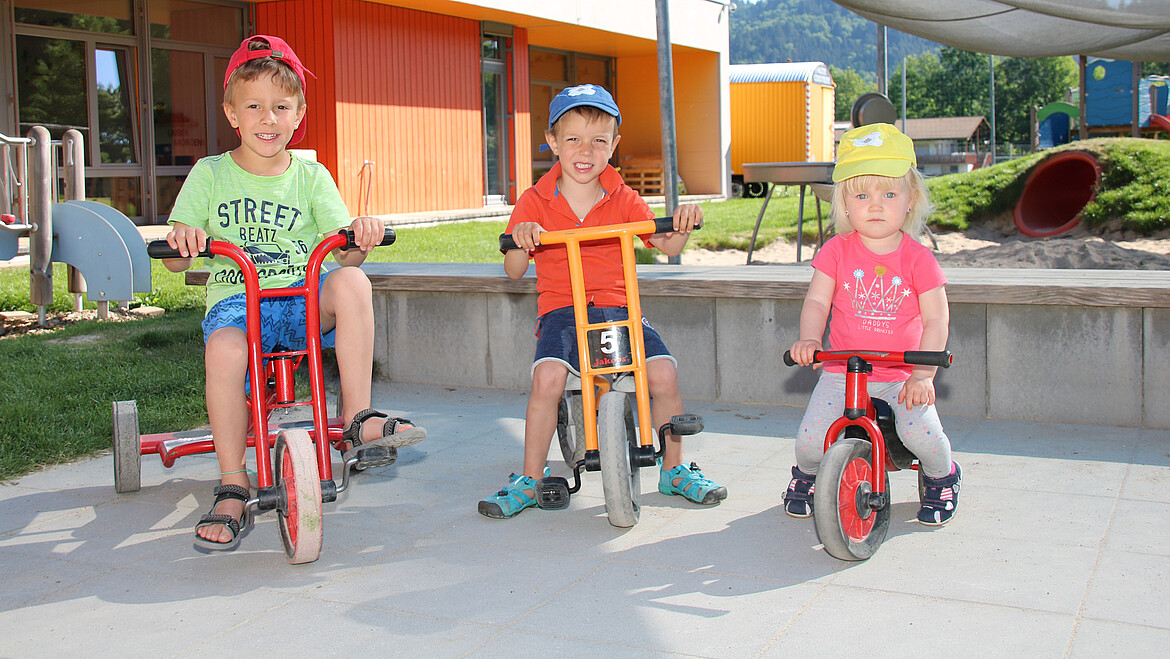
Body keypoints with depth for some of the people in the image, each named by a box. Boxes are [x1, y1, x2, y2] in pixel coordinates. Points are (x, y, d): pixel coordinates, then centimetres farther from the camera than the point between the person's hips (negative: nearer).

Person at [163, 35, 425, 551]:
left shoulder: (310, 176, 10)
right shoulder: (209, 174, 8)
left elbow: (344, 252, 0)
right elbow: (177, 262, 3)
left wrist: (359, 236, -24)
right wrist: (181, 239, -21)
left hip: (304, 298, 1)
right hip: (234, 300, -1)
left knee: (351, 281, -31)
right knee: (224, 349, -35)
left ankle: (359, 420, -27)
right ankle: (232, 491, -23)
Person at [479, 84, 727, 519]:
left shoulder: (622, 199, 7)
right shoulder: (535, 202, 2)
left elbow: (666, 245, 4)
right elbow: (514, 271, -2)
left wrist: (682, 226, -18)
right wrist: (520, 242, -24)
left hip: (617, 307, 2)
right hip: (561, 310, -2)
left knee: (663, 372, -20)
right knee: (547, 376, -30)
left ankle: (674, 470, 6)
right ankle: (530, 480, -10)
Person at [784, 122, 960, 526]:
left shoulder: (917, 258, -4)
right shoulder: (837, 251, -1)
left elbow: (936, 319, -7)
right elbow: (816, 301, -6)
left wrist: (923, 374, -18)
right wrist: (809, 340, -27)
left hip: (902, 374, -1)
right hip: (842, 370, 1)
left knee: (920, 430, -25)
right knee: (811, 439, -15)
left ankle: (942, 477, 12)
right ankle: (806, 475, 24)